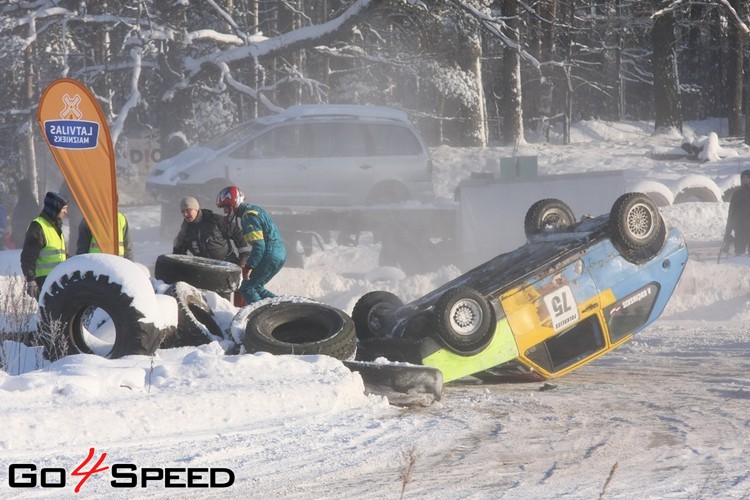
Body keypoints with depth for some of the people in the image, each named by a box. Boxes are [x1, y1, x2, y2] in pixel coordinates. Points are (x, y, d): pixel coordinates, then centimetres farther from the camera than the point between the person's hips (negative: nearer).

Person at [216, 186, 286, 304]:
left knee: (246, 288, -1)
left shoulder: (249, 216, -15)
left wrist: (249, 266, -21)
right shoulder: (254, 210, 16)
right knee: (257, 287, 19)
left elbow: (259, 245, -22)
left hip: (270, 257, -10)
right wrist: (248, 260, 22)